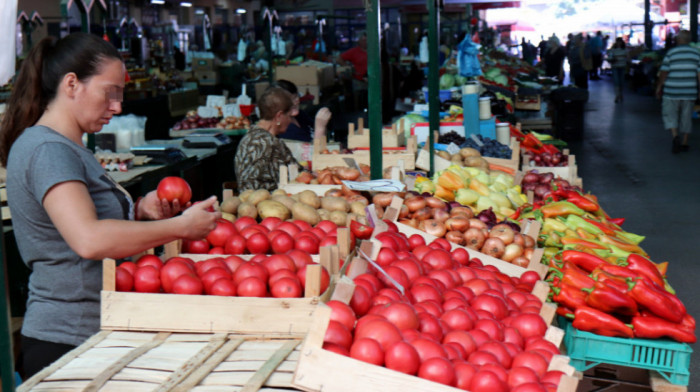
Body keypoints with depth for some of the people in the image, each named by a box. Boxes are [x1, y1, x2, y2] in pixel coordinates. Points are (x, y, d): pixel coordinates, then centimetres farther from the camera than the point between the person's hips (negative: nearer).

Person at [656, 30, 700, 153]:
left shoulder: (671, 53, -7)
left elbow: (664, 72, -6)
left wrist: (659, 87, 5)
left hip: (672, 92, -3)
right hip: (689, 92, 3)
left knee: (670, 115, 7)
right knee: (686, 116, 12)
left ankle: (675, 137, -14)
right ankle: (684, 143, 15)